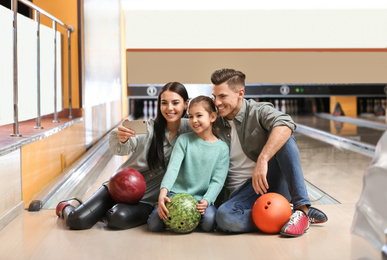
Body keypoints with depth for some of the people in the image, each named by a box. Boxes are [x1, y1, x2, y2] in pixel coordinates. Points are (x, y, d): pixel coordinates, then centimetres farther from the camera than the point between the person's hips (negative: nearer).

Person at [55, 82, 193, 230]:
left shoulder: (188, 131, -3)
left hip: (147, 199, 0)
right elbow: (119, 150, -17)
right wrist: (120, 139, -39)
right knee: (78, 220, -14)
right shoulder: (148, 128, -6)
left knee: (119, 218, -33)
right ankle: (67, 207, 23)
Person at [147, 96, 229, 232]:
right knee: (154, 224, -21)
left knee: (209, 222, -32)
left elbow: (217, 181, -2)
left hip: (201, 198, 0)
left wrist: (206, 201, -22)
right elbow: (173, 167, -10)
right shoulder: (184, 140, 2)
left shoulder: (222, 149, 3)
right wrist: (163, 192, -27)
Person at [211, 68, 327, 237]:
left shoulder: (258, 111, -3)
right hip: (243, 190, 2)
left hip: (273, 181, -1)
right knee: (224, 217, -33)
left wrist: (263, 159, -39)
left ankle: (301, 208, -30)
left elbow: (285, 125, -25)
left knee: (280, 134, -26)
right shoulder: (215, 125, 10)